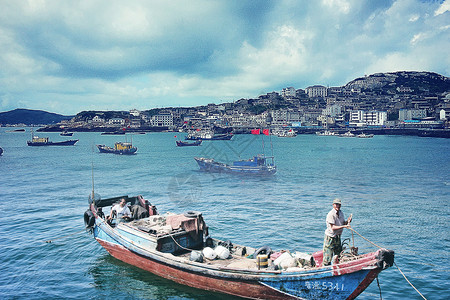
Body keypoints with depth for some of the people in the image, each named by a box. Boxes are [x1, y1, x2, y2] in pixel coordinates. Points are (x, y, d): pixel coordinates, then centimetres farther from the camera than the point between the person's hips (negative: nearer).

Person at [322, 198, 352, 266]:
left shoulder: (341, 213, 7)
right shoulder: (331, 214, -19)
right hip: (330, 237, -8)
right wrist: (344, 226, -31)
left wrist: (347, 221, -8)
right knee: (328, 255, -5)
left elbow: (343, 223, 13)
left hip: (338, 237, 8)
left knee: (339, 255, 16)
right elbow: (333, 227, -24)